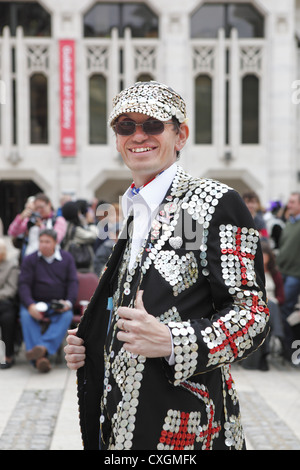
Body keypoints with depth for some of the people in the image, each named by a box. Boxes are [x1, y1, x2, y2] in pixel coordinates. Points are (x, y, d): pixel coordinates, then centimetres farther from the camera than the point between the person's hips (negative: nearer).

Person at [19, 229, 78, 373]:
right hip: (36, 303, 0)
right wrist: (30, 306, -21)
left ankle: (44, 347, -51)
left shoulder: (67, 258, 11)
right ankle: (40, 357, -46)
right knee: (26, 316, -33)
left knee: (67, 316, -33)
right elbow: (24, 285, -3)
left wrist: (69, 302, -14)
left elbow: (73, 282, 5)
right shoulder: (30, 260, 7)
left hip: (59, 305, 0)